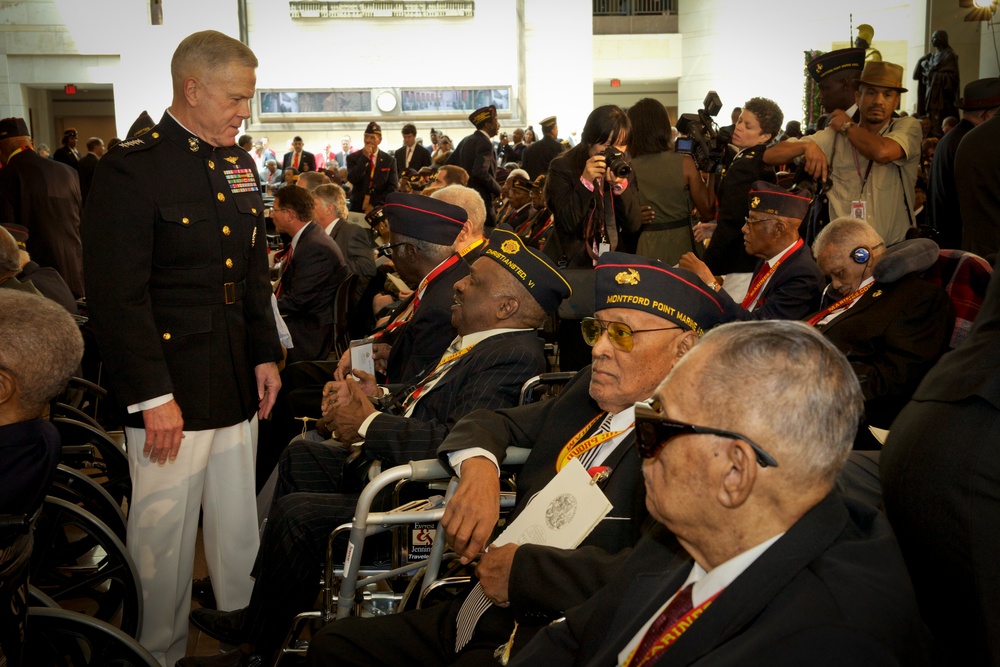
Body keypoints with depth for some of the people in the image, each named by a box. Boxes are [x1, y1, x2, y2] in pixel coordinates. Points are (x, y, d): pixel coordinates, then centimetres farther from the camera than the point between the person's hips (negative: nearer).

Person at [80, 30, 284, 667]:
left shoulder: (239, 163, 12)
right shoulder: (132, 168, -12)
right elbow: (119, 295, -15)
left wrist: (266, 354, 13)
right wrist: (152, 394, -17)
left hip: (237, 381, 7)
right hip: (170, 387, -7)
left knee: (240, 527, 16)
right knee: (164, 535, 4)